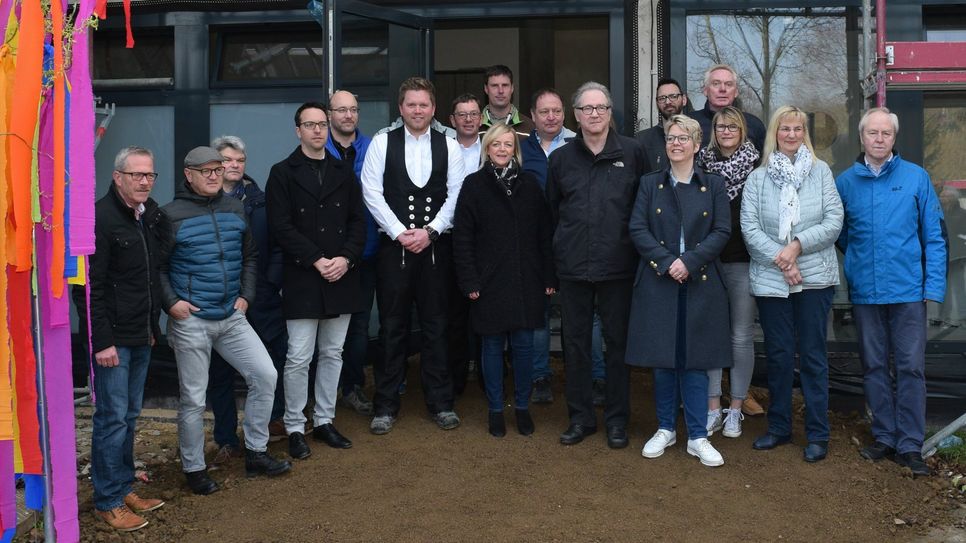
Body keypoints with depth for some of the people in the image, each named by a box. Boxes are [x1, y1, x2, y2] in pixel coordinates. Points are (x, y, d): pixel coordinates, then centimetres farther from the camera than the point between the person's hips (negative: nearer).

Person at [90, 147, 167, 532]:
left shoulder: (152, 214, 9)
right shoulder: (101, 217, -13)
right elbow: (92, 286, -16)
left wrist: (153, 324, 15)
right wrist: (102, 341, -17)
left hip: (142, 335, 7)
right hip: (113, 338, -7)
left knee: (130, 415, 15)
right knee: (112, 418, -1)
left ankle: (125, 487, 27)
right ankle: (108, 500, 12)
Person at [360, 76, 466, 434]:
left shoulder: (449, 146, 6)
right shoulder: (382, 143, 3)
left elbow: (456, 196, 1)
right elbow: (372, 193, -2)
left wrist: (430, 231, -9)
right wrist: (400, 233, -9)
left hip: (436, 246, 1)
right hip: (394, 246, -1)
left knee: (436, 327, 7)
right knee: (393, 328, 4)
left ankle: (441, 403, 17)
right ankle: (386, 406, 14)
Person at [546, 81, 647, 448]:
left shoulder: (632, 153, 1)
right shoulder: (561, 158, 7)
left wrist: (637, 247, 3)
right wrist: (564, 247, 11)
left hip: (617, 265, -2)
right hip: (573, 266, 2)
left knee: (618, 342, 7)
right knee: (575, 343, 8)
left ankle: (617, 419, 20)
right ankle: (580, 417, 22)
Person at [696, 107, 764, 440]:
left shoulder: (755, 166, 1)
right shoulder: (703, 164, 6)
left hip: (743, 261, -1)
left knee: (741, 335, 4)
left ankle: (736, 409, 16)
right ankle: (713, 407, 14)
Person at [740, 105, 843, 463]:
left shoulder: (821, 172, 4)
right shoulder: (758, 178, 5)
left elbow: (834, 221, -3)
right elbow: (748, 226, -4)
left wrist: (798, 245, -14)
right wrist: (779, 259, -14)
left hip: (815, 277, -1)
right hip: (770, 279, 1)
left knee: (813, 355, 4)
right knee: (778, 355, 9)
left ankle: (818, 434, 13)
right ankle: (779, 427, 22)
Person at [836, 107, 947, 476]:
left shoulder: (916, 177, -1)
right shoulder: (845, 181, 3)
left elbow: (935, 236, -1)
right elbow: (840, 233, 15)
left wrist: (934, 285, -6)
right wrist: (859, 260, 5)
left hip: (908, 290, -2)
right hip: (864, 291, 2)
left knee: (911, 367, 0)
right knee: (874, 366, 10)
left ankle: (910, 445, 9)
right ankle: (885, 437, 22)